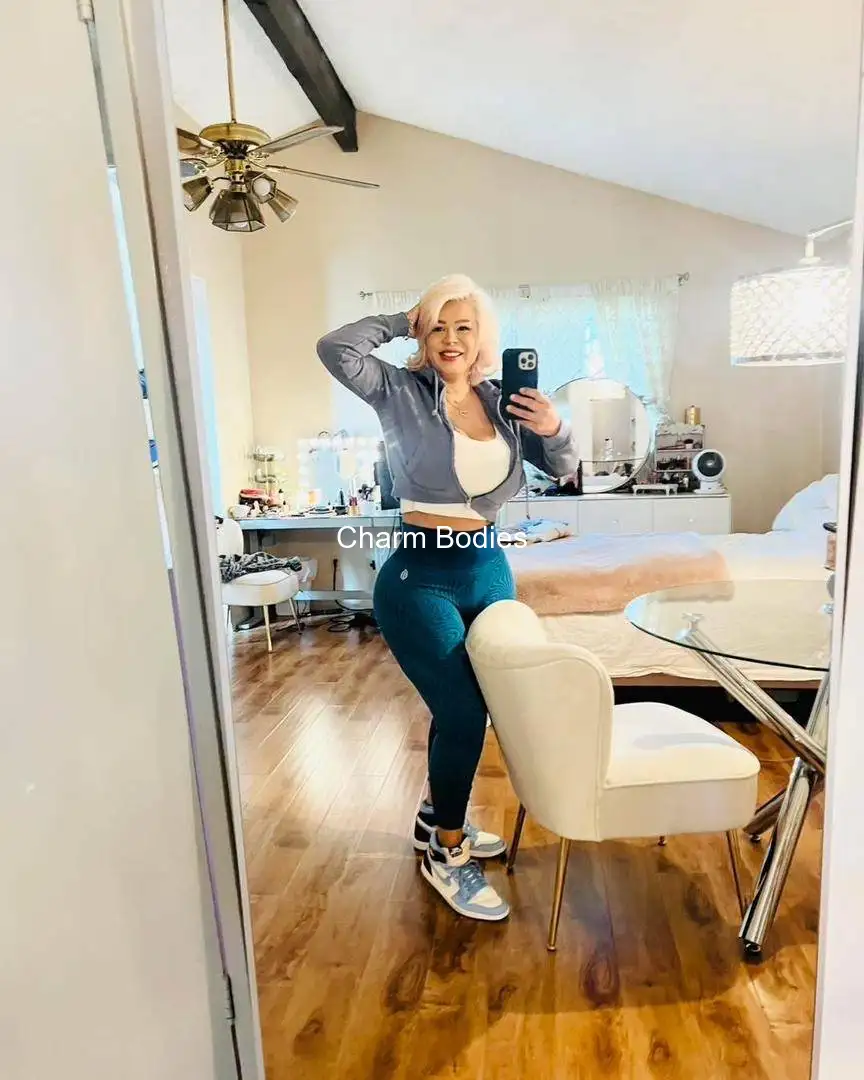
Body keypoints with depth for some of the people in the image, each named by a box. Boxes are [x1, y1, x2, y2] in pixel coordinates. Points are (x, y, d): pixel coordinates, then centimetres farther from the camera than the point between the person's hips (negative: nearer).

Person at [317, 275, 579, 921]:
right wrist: (403, 321, -11)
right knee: (463, 712, -6)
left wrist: (554, 427, -11)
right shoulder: (403, 393, -8)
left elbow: (562, 468, 9)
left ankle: (437, 818, 42)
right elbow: (336, 350, -24)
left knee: (466, 705, 18)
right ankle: (446, 855, 18)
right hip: (420, 577, -6)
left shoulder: (501, 401, 4)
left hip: (489, 570, 6)